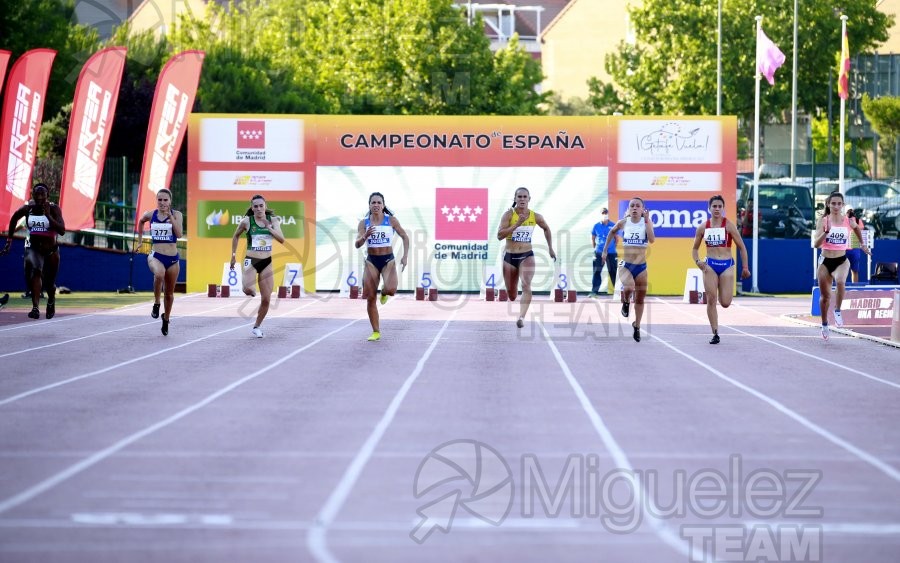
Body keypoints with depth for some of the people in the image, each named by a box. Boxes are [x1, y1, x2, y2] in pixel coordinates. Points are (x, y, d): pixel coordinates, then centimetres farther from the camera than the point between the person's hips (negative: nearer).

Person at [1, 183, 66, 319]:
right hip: (33, 247, 0)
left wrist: (48, 215, -33)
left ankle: (51, 301, 48)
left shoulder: (54, 209, -14)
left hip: (51, 249, 0)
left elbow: (62, 230, -25)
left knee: (49, 284, 13)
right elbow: (14, 219, 13)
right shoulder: (27, 208, -8)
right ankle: (35, 307, -37)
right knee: (35, 272, -30)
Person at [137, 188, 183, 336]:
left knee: (169, 293, 13)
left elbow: (179, 234, -18)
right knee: (159, 274, -38)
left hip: (172, 258, 1)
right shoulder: (150, 215, 1)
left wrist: (170, 216, -22)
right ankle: (156, 304, -19)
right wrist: (140, 239, 24)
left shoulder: (177, 215, -4)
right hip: (155, 256, -1)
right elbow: (141, 221, 24)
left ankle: (166, 319, 37)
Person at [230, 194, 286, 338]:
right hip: (251, 261, -3)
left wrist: (269, 227, -20)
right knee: (248, 290, -29)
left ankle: (257, 326, 23)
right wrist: (233, 255, 12)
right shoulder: (246, 221, -6)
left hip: (267, 262, 3)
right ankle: (251, 291, 9)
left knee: (266, 299, 3)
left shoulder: (273, 220, -1)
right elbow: (235, 236, 11)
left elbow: (282, 239, -10)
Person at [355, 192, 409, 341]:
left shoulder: (391, 220, -3)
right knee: (370, 298, -1)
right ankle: (376, 332, 11)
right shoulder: (364, 223, -1)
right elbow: (358, 244, -8)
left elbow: (405, 237, 5)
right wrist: (365, 236, -29)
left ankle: (384, 293, 13)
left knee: (391, 289, -27)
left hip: (388, 260, -1)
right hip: (371, 261, 2)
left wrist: (405, 257, -3)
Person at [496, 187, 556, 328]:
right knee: (511, 294, 10)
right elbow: (499, 235, -20)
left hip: (527, 256, 0)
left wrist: (550, 248, 20)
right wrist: (517, 224, -26)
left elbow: (546, 229, 19)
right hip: (510, 256, 0)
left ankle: (522, 317, -32)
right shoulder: (509, 214, -10)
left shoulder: (536, 217, -2)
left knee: (526, 285, -25)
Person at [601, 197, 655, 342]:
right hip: (626, 265, -1)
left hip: (641, 266, 1)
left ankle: (637, 327, 27)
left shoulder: (647, 223, -4)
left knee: (640, 298, 10)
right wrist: (605, 250, 18)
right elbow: (612, 233, 18)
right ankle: (626, 302, 4)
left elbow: (652, 240, -20)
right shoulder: (623, 223, -2)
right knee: (628, 288, -30)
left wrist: (647, 221, -21)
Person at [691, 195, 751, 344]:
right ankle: (715, 334, 2)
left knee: (725, 303, -6)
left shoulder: (728, 226, -5)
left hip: (727, 265, -2)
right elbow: (695, 248, 14)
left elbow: (741, 247, 0)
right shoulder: (703, 227, 3)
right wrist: (697, 261, -5)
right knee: (711, 300, -5)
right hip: (710, 265, 2)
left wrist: (745, 267, -2)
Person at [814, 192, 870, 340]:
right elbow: (816, 244, -15)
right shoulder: (823, 221, -8)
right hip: (825, 261, 0)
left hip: (841, 260, 0)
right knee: (825, 296, 11)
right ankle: (824, 325, 34)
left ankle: (837, 311, -12)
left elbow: (857, 228, 22)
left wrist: (863, 244, 24)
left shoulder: (848, 221, -3)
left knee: (840, 281, -34)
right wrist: (826, 232, -29)